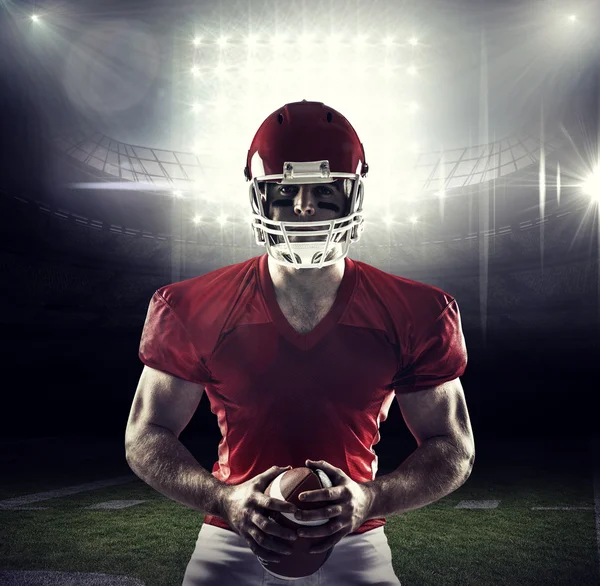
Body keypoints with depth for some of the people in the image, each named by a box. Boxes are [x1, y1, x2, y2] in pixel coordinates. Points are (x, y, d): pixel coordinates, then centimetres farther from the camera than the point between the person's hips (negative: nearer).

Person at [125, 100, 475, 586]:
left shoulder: (415, 316, -7)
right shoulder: (193, 309, -8)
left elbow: (453, 448, 0)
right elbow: (147, 436, -1)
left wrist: (370, 499, -18)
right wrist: (226, 499, -18)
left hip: (353, 541, 1)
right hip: (234, 537, 0)